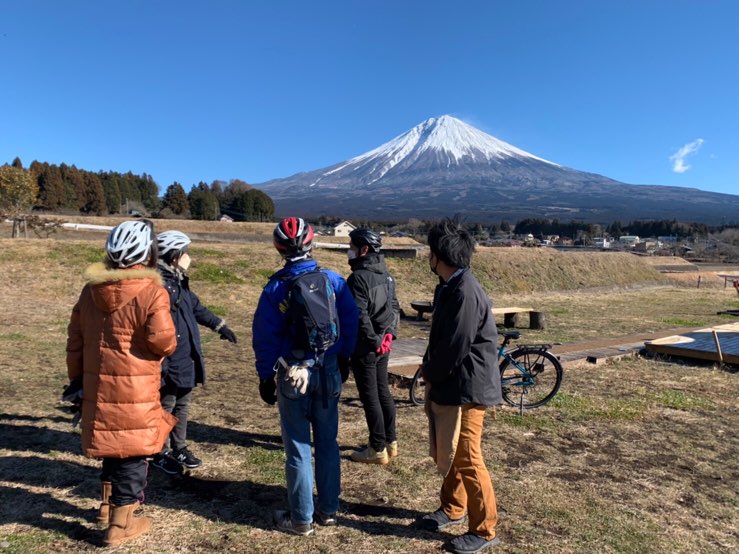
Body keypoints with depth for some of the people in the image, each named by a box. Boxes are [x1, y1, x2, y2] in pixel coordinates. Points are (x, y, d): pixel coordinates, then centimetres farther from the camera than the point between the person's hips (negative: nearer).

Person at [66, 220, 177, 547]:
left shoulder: (91, 288, 4)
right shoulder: (151, 291, -16)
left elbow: (75, 339, 10)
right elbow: (163, 343, -19)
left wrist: (77, 378, 20)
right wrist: (168, 347, 5)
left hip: (98, 385, 6)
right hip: (135, 389, -6)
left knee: (112, 443, 25)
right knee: (131, 451, 9)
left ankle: (109, 503, 42)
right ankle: (120, 525, 19)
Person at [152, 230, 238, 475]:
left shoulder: (179, 281, 10)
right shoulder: (158, 284, -21)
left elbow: (196, 307, 23)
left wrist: (219, 326, 26)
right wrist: (160, 363, -25)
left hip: (187, 360, 9)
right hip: (170, 363, -9)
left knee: (182, 406, 20)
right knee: (165, 408, 8)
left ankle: (179, 448, 35)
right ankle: (161, 453, 25)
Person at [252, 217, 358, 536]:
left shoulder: (276, 288, -11)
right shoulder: (334, 280, -6)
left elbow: (264, 338, -6)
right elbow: (351, 324, 0)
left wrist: (265, 377, 5)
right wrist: (343, 360, 13)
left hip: (293, 376, -2)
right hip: (329, 373, 3)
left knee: (298, 448, 9)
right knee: (327, 443, 16)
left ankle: (301, 519, 20)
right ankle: (328, 510, 28)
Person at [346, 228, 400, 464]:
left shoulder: (358, 277, -18)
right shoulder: (385, 275, 9)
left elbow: (360, 316, -24)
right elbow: (395, 307, 13)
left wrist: (374, 340, -14)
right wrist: (388, 334, 10)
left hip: (365, 347, -8)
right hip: (383, 345, 9)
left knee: (370, 396, 1)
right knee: (383, 391, 17)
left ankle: (378, 449, 11)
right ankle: (391, 442, 28)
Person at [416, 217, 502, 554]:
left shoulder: (464, 293, -24)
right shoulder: (449, 286, 8)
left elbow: (455, 348, -23)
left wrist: (429, 374, -8)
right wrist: (430, 369, 4)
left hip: (466, 387, -10)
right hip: (448, 384, 10)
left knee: (466, 458, 1)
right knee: (447, 453, 21)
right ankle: (453, 509, 39)